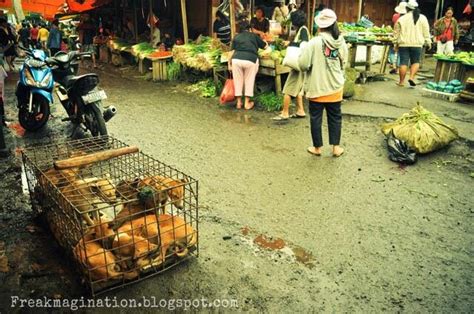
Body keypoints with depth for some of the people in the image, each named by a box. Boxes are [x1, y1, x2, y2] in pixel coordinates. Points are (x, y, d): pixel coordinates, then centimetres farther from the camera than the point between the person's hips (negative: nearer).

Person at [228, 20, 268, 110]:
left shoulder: (236, 37, 19)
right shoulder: (254, 35, 17)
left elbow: (231, 52, 10)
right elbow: (265, 46, 25)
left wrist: (229, 64, 15)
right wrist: (264, 41, 47)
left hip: (237, 59, 2)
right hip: (251, 59, -1)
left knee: (238, 81, 14)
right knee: (249, 81, 12)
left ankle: (239, 102, 22)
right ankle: (247, 103, 17)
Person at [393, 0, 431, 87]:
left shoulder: (401, 19, 1)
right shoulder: (422, 18, 4)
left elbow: (396, 33, 5)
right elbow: (426, 32, 4)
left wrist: (396, 44, 14)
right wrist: (428, 42, 12)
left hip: (404, 44, 0)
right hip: (417, 44, 0)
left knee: (403, 63, 2)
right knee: (415, 62, 11)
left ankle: (401, 81, 5)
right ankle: (412, 77, -5)